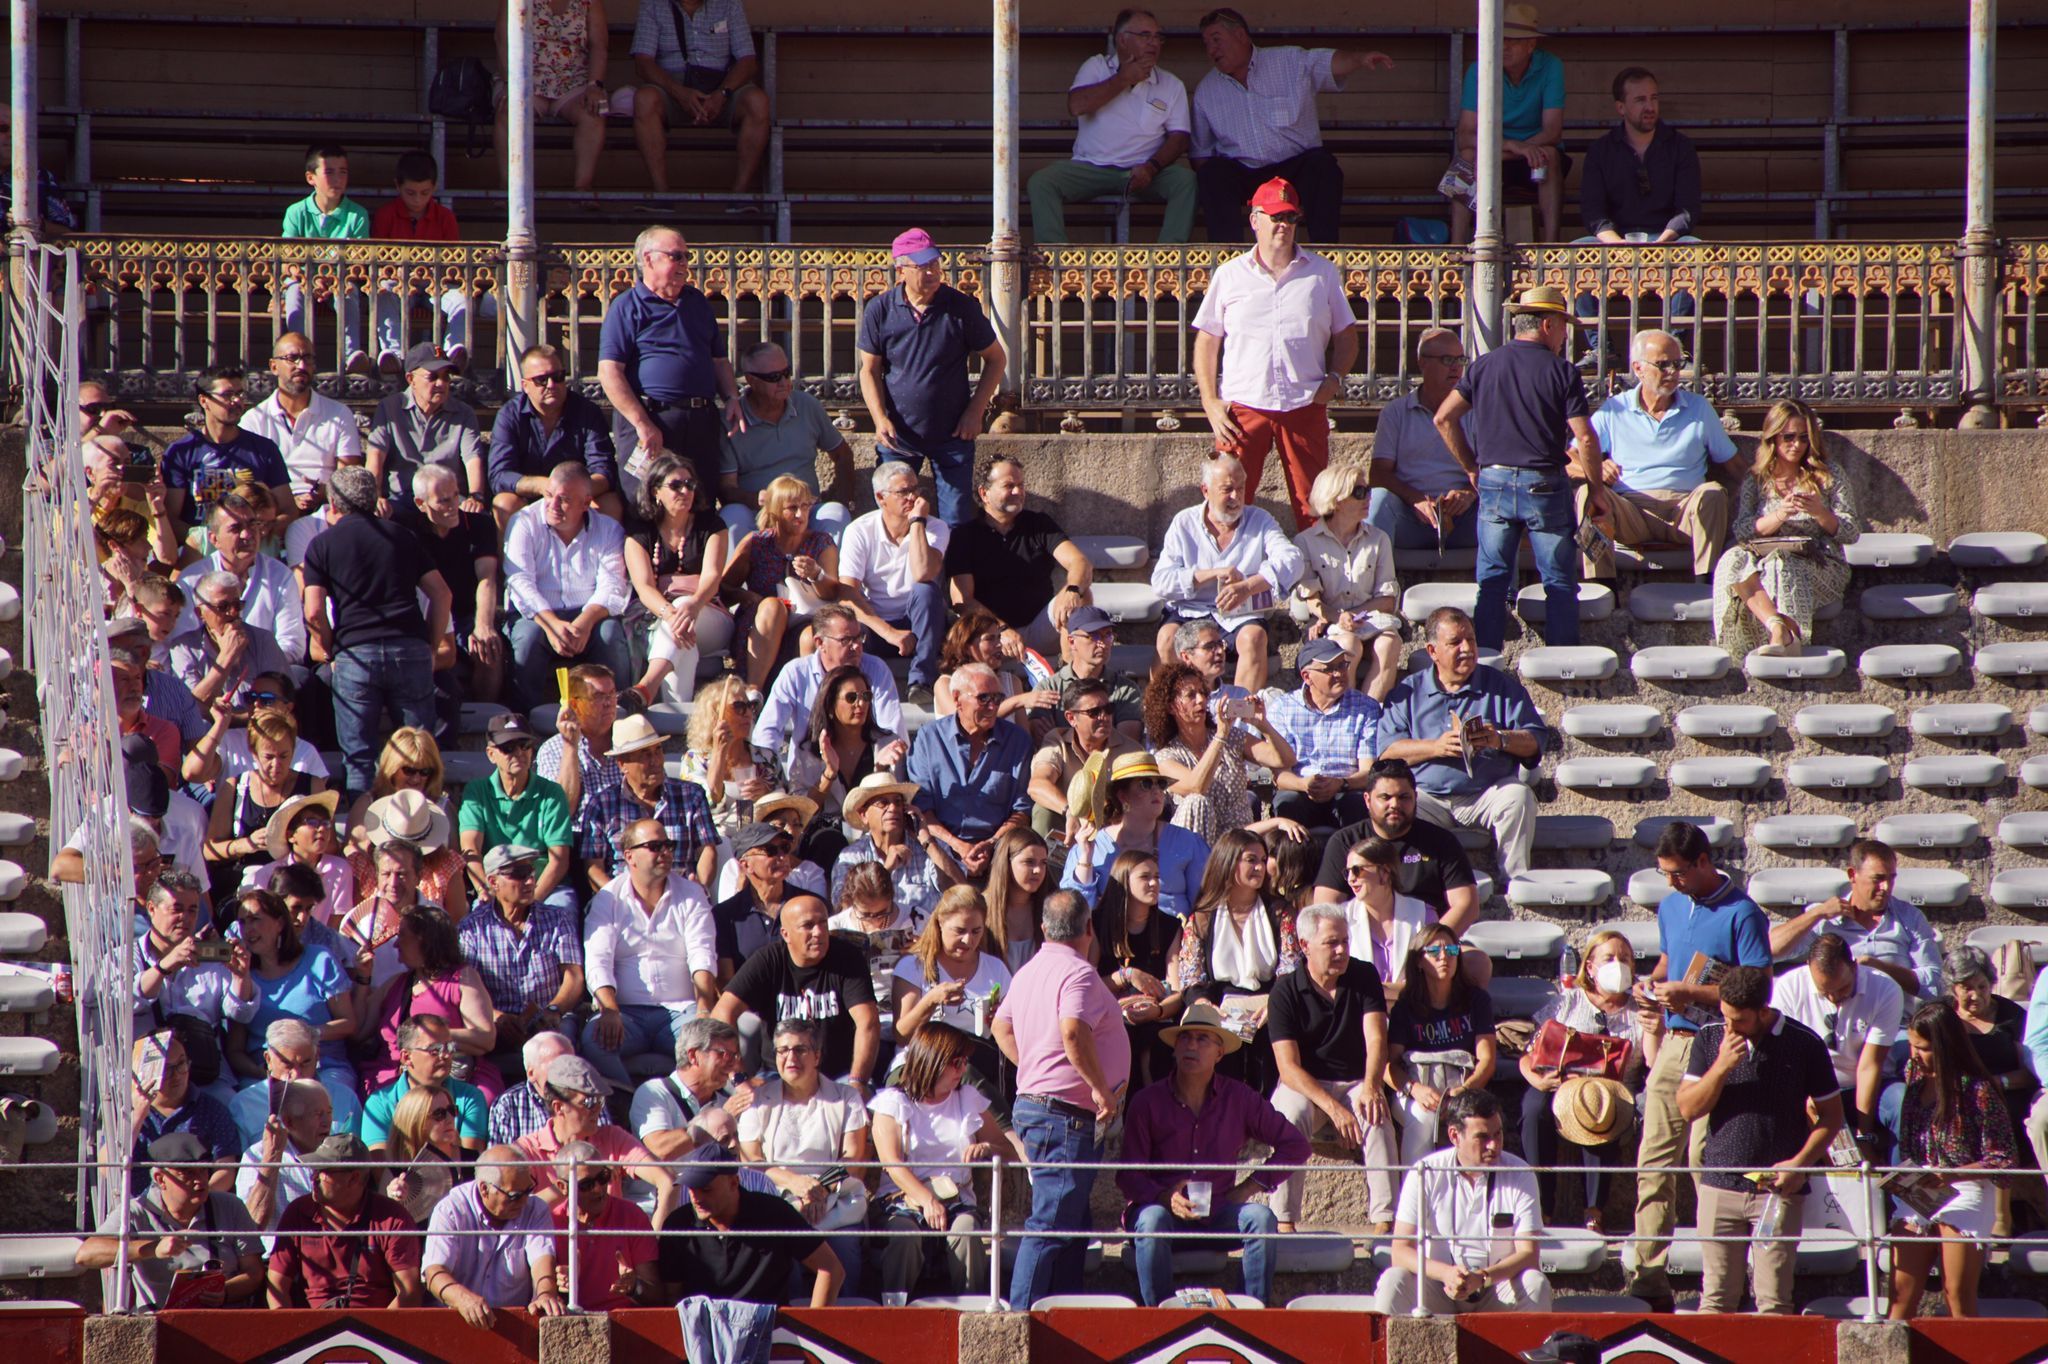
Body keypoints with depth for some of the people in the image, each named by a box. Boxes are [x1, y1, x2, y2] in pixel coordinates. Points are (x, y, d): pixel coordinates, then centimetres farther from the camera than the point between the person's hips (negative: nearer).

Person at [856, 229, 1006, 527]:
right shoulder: (880, 310, -5)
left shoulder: (962, 307, -7)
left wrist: (975, 412, -5)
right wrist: (880, 420, -13)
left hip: (952, 434, -1)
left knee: (956, 520, 1)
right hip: (898, 434, 1)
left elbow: (996, 359, 4)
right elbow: (870, 371, 2)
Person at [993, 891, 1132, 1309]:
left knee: (1072, 1225, 16)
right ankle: (1022, 1316, -11)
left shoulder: (1029, 972, 14)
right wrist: (1101, 1087, -25)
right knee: (1051, 1225, -9)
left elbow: (1002, 1028, 25)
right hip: (1066, 1115, -10)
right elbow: (1073, 1031, -32)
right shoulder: (1078, 973, -16)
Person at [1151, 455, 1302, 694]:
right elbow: (1160, 582, -3)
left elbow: (1291, 561, -12)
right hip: (1192, 614, 0)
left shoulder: (1259, 520, 7)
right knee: (1168, 638, -31)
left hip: (1243, 615, 0)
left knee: (1254, 637, -33)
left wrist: (1248, 587, -29)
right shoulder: (1184, 523, 6)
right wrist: (1214, 574, -14)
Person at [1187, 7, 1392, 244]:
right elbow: (1200, 152, 14)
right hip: (1242, 174, 1)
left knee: (1322, 163, -31)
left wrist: (1360, 59, -36)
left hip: (1293, 168, -1)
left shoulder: (1292, 62, 3)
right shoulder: (1205, 91, 11)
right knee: (1213, 172, -30)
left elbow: (1332, 62, -13)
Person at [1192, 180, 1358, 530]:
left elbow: (1346, 337, 17)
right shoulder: (1231, 275, 10)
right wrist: (1210, 402, 0)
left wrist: (1335, 377, -3)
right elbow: (1206, 341, 11)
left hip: (1305, 407, 1)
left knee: (1313, 507, -1)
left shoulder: (1322, 273, 12)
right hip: (1243, 406, -1)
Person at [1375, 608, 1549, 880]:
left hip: (1487, 793, 0)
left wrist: (1501, 740, -18)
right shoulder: (1408, 692, 10)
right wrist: (1436, 747, -17)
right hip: (1428, 795, 0)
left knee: (1519, 797, -31)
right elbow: (1387, 749, -2)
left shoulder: (1501, 686, 11)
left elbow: (1536, 740, 3)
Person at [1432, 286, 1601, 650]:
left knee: (1492, 580, 8)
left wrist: (1472, 468, 14)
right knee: (1560, 581, 5)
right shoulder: (1561, 372, -5)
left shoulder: (1484, 366, 7)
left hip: (1493, 483, 3)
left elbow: (1444, 418, 4)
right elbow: (1584, 438, -9)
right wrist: (1596, 487, 4)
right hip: (1543, 485, -3)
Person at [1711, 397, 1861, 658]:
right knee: (1734, 559, -34)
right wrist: (1779, 516, -15)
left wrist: (1820, 514, -12)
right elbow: (1740, 530, 1)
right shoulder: (1756, 481, 16)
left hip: (1820, 563, -2)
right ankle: (1779, 626, -52)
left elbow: (1852, 533, 7)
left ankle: (1783, 635, -49)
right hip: (1767, 555, 2)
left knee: (1781, 561, -37)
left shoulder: (1828, 477, 13)